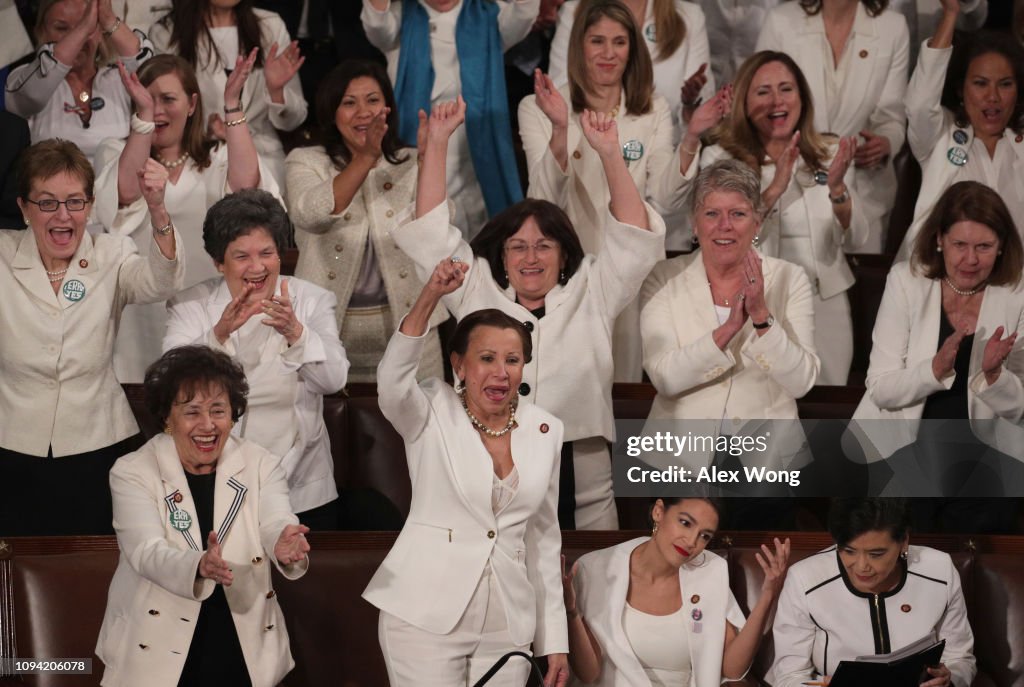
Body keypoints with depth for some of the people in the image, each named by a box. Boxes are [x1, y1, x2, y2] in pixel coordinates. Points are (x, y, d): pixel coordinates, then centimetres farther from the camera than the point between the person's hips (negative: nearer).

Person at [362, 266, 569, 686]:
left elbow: (544, 540, 12)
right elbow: (392, 381, -27)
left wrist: (554, 640, 9)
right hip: (427, 618, -4)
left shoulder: (545, 431, 6)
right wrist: (429, 297, -39)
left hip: (508, 629, 4)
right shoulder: (432, 414, -4)